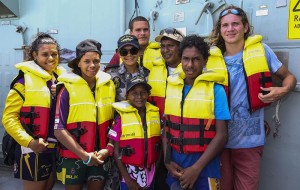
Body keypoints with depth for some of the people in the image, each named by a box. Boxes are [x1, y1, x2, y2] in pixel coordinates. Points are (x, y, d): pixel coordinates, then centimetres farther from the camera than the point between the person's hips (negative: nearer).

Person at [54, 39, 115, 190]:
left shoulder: (108, 85, 1)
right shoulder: (68, 88, -9)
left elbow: (114, 121, 6)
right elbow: (59, 129, -12)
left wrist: (108, 149, -6)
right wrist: (84, 155, -14)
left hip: (100, 157, 3)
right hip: (73, 156, -2)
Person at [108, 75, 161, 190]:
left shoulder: (156, 114, -2)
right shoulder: (121, 117, -10)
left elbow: (159, 145, 6)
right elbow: (116, 151, -7)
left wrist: (156, 170, 4)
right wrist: (127, 179, -9)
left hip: (150, 174, 3)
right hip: (129, 172, -3)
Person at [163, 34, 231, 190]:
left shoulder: (215, 89, -9)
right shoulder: (171, 86, 2)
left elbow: (221, 135, -10)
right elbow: (166, 128, 7)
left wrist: (196, 168, -14)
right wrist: (167, 161, -2)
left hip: (204, 164, -3)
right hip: (176, 164, 3)